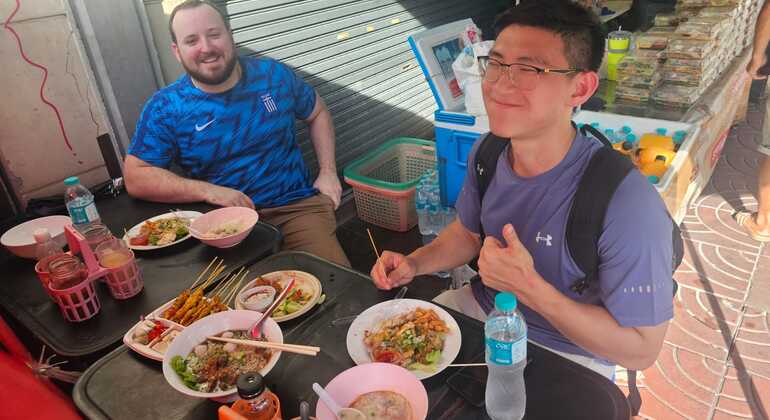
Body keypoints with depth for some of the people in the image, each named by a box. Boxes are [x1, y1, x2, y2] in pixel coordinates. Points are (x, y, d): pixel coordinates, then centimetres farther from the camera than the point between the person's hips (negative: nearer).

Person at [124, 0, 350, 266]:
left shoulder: (273, 74, 1)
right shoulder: (165, 108, -4)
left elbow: (317, 114, 16)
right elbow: (136, 178, -6)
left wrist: (328, 171, 3)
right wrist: (209, 191, -19)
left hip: (297, 204, 1)